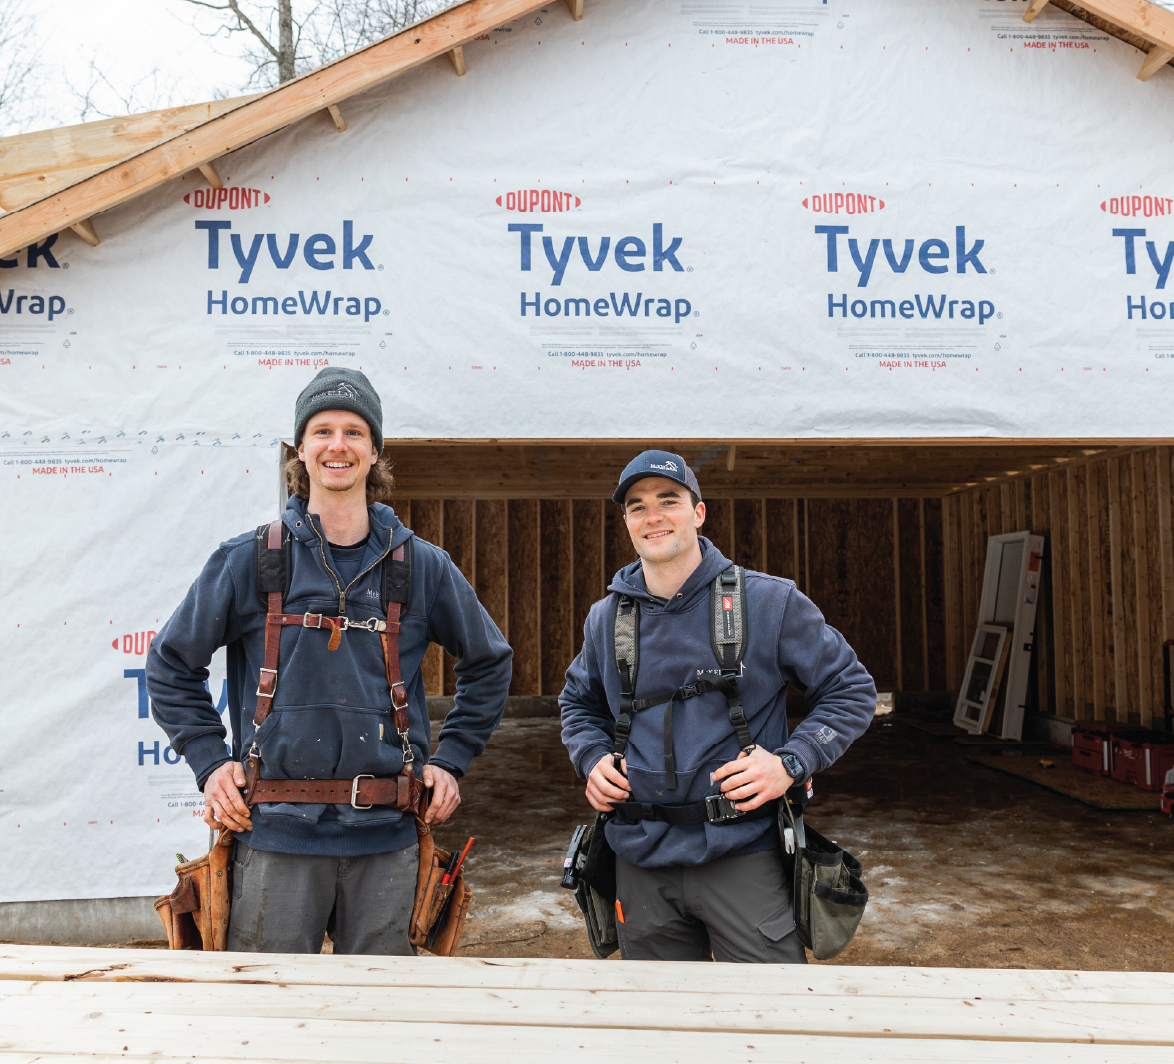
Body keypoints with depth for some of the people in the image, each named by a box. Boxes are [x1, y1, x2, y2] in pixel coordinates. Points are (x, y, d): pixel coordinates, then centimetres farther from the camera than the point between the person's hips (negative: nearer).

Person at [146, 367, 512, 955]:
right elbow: (171, 665, 11)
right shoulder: (247, 560, 0)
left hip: (386, 838, 1)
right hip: (276, 834, -1)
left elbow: (489, 664, 16)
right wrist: (210, 761, 2)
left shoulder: (421, 566, 3)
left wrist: (450, 759, 9)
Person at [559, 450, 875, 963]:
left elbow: (849, 691, 2)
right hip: (641, 862, 3)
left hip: (741, 855, -3)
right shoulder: (605, 618, 7)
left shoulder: (770, 602, -4)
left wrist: (789, 763, -12)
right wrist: (592, 758, 3)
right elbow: (579, 703, 24)